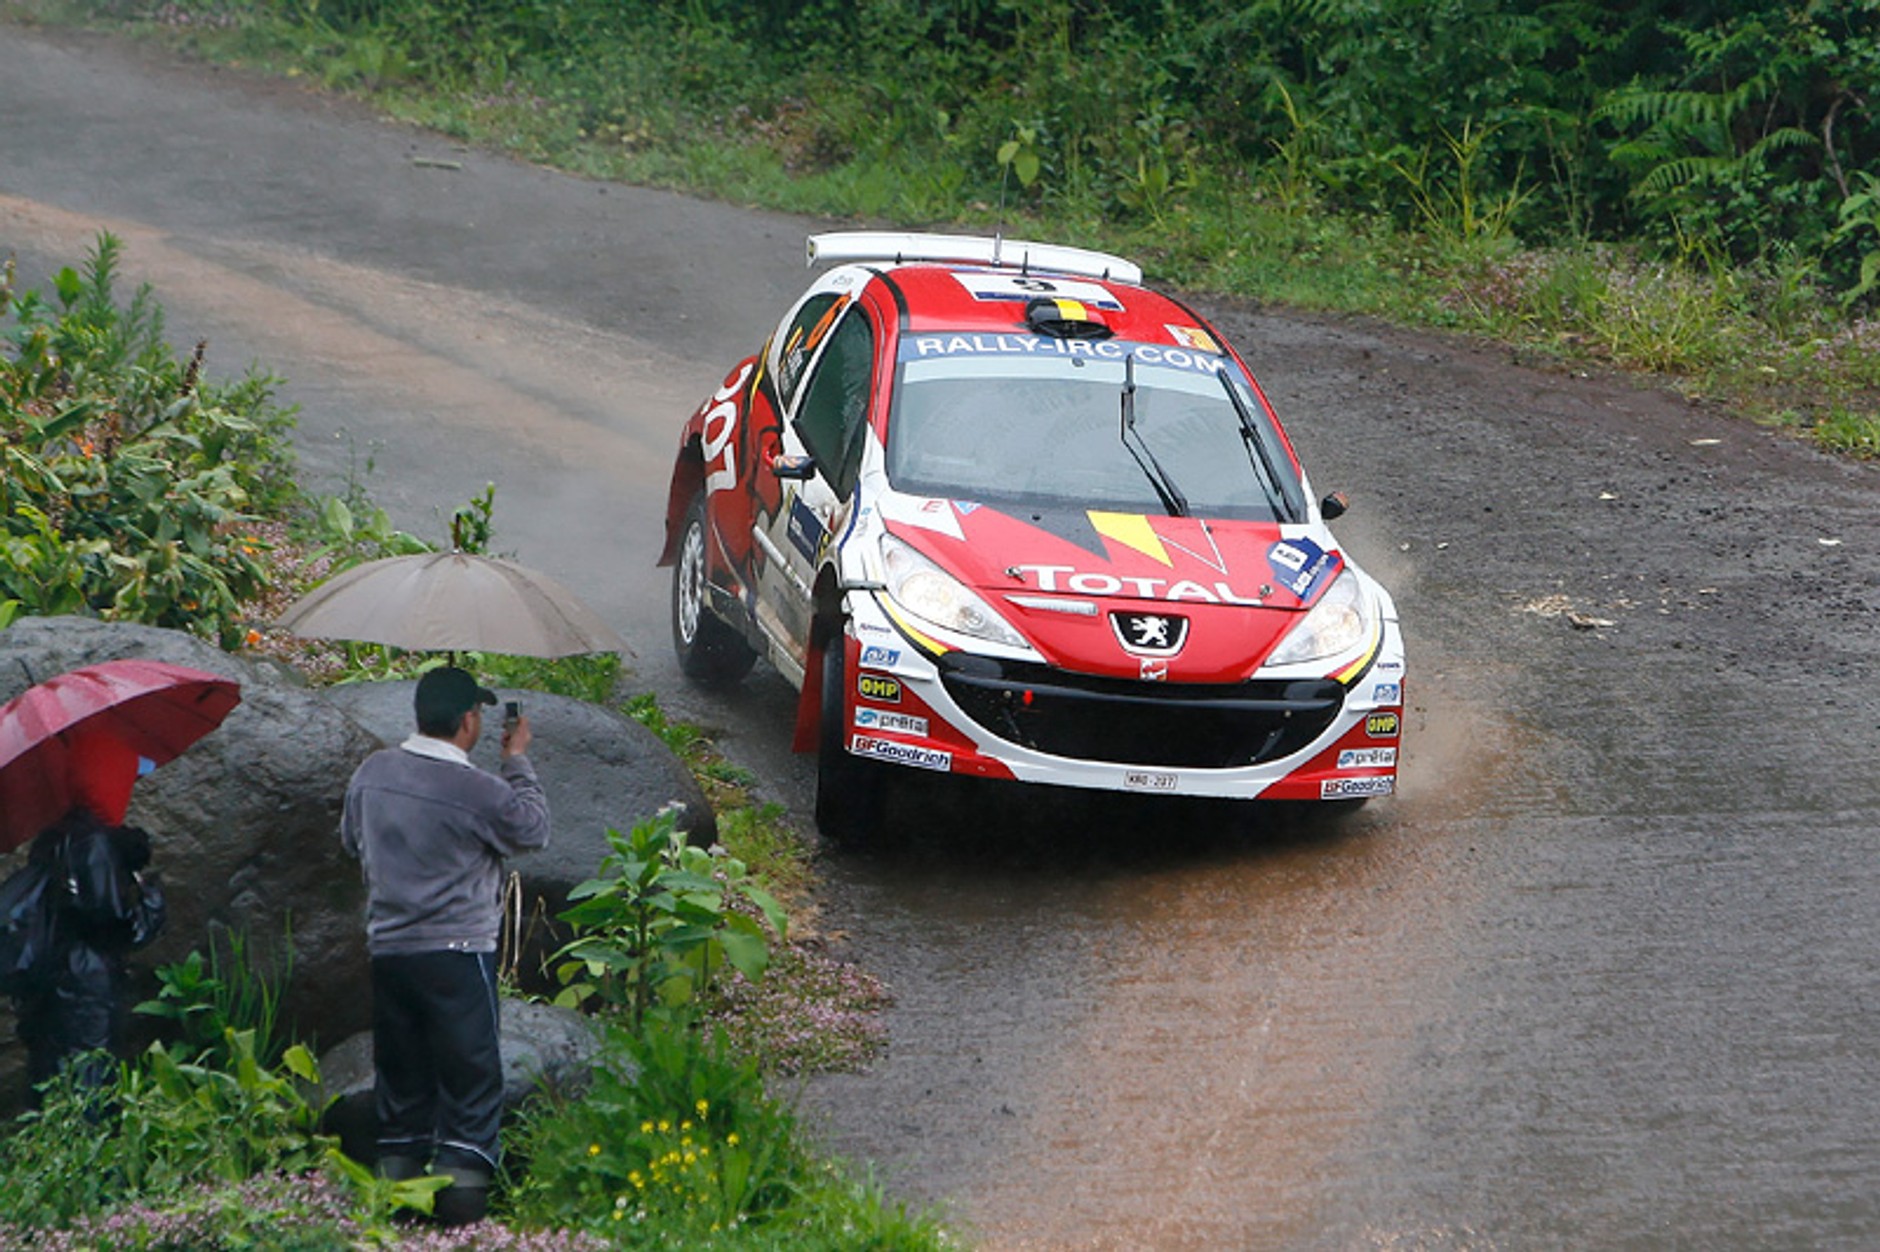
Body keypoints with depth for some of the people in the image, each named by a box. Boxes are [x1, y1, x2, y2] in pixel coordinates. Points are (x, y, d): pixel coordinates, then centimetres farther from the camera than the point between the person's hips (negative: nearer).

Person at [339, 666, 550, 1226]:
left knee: (400, 1074, 14)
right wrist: (518, 761, 12)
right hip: (458, 951, -5)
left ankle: (398, 1181, 15)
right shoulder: (480, 791, -15)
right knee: (471, 1075, 1)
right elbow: (533, 830, 2)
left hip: (387, 948, 6)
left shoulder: (372, 772, 2)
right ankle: (461, 1180, -4)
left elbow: (350, 838, 17)